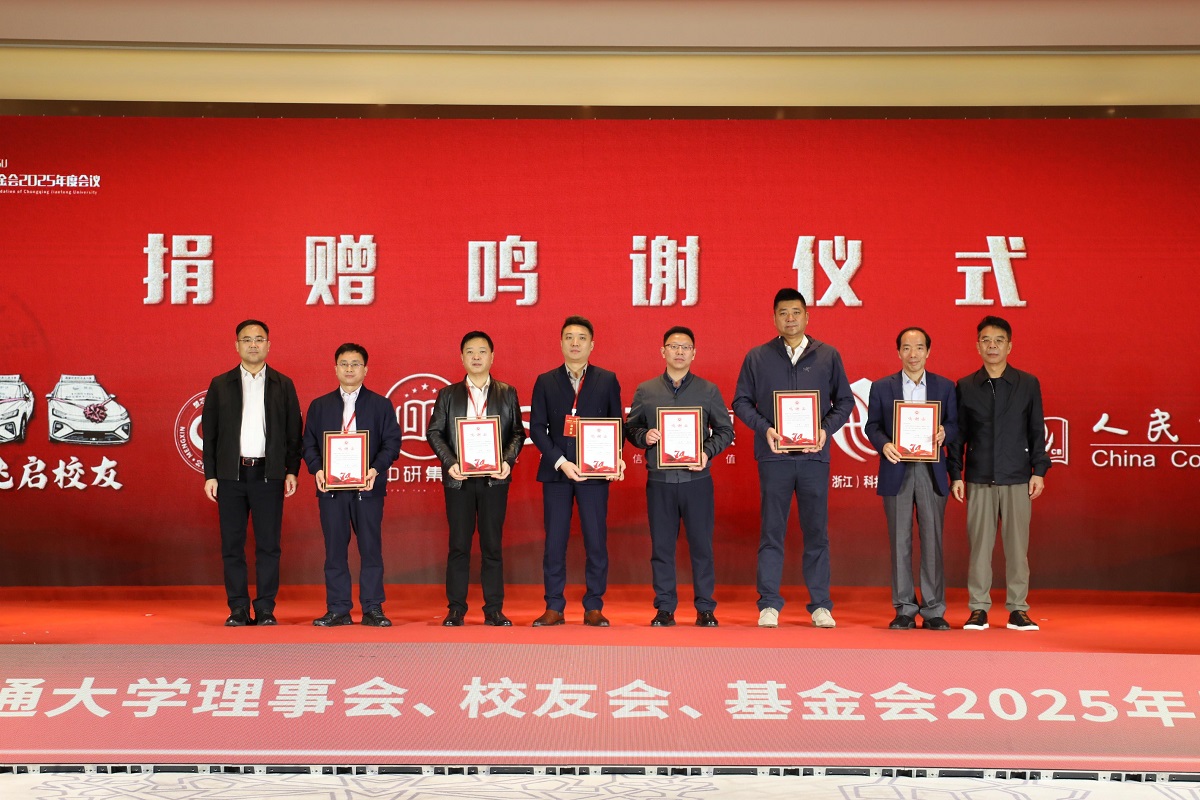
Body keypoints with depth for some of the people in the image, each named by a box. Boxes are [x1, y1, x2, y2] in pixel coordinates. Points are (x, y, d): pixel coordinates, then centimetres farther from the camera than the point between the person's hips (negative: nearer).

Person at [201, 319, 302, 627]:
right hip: (231, 474, 1)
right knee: (232, 545, 3)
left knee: (268, 545, 0)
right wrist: (209, 475, 0)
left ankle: (265, 610, 7)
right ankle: (238, 610, 9)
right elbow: (209, 433, 7)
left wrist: (292, 471, -1)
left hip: (268, 474, -1)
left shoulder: (283, 385, 8)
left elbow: (293, 432, 7)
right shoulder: (220, 385, 9)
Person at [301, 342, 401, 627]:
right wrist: (317, 470, -9)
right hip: (331, 487, 1)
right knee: (335, 549, 2)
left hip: (368, 487, -1)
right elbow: (309, 443, 10)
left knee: (370, 548, -1)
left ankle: (372, 609, 5)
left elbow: (392, 441, 2)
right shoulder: (319, 406, 14)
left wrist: (376, 469, -14)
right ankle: (338, 610, 8)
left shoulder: (381, 404, 9)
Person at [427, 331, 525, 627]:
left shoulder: (507, 394, 9)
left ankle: (494, 609, 7)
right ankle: (456, 608, 8)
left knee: (492, 544, 2)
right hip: (459, 479, 0)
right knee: (459, 545, 3)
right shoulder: (448, 395, 9)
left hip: (494, 478, 0)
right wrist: (449, 462, -9)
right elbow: (434, 432, 5)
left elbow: (518, 433, 7)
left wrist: (508, 461, -10)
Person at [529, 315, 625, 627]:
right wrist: (560, 462, -10)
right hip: (555, 472, 1)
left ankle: (593, 608, 8)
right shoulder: (545, 382, 9)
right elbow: (537, 427, 3)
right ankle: (554, 608, 8)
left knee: (596, 541, -1)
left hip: (595, 472, 0)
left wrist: (616, 459, -10)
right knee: (554, 541, 2)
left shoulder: (607, 381, 8)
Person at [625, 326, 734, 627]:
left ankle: (705, 608, 11)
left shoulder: (708, 391, 6)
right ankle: (664, 608, 14)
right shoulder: (645, 391, 9)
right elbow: (630, 428, 12)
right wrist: (644, 436, -9)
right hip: (659, 480, 1)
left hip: (696, 478, -1)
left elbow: (725, 430, 7)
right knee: (661, 545, 5)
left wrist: (707, 452, -9)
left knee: (701, 544, 2)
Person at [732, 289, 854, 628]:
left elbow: (844, 401, 10)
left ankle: (821, 605, 11)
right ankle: (769, 605, 7)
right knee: (771, 533, 2)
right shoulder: (757, 358, 7)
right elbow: (741, 401, 7)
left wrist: (826, 429, -7)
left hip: (814, 456, 1)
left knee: (817, 532, 5)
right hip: (774, 456, -1)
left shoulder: (828, 356, 9)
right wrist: (764, 428, -9)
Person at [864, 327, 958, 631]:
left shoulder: (945, 386, 9)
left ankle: (934, 610, 6)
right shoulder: (882, 387, 8)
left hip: (931, 472, 0)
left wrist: (944, 432, -14)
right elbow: (872, 425, 5)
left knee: (932, 540, 0)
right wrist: (884, 444, -13)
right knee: (900, 541, 2)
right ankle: (904, 609, 9)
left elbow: (955, 423, 7)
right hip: (896, 472, 0)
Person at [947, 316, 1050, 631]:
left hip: (1017, 478, 0)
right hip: (979, 480, 0)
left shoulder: (1028, 384, 6)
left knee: (1017, 544, 1)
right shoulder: (965, 387, 6)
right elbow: (958, 435, 8)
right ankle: (978, 608, 9)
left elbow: (1037, 431, 7)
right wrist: (955, 475, 3)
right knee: (979, 544, 1)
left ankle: (1018, 609, 9)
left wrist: (1039, 470, 0)